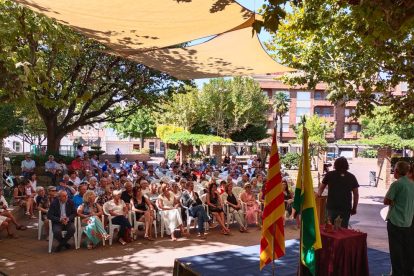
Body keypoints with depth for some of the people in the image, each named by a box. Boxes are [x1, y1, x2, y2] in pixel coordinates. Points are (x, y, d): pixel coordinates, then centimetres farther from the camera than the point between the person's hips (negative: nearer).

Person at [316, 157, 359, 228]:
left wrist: (319, 194, 40)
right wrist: (354, 208, 16)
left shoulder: (329, 174, 7)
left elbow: (321, 187, 21)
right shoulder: (351, 177, 9)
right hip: (346, 208, 1)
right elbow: (356, 194, 9)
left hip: (331, 207, -1)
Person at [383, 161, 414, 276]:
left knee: (396, 249, 0)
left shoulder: (397, 184, -16)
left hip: (395, 221, -7)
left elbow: (386, 201, -15)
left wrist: (393, 202, 2)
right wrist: (396, 202, 6)